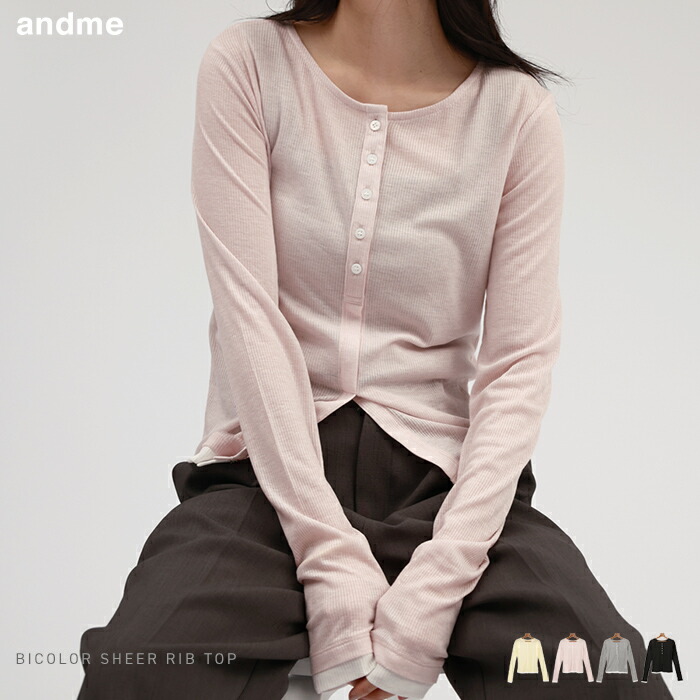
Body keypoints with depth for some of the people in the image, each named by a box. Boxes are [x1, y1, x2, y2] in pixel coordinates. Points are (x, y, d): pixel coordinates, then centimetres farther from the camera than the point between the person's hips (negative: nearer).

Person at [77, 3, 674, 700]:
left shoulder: (520, 110, 0)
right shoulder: (248, 65, -2)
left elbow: (521, 363, -4)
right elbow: (249, 317, -10)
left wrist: (436, 584, -15)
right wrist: (332, 564, -17)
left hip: (440, 471, 1)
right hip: (271, 467, 0)